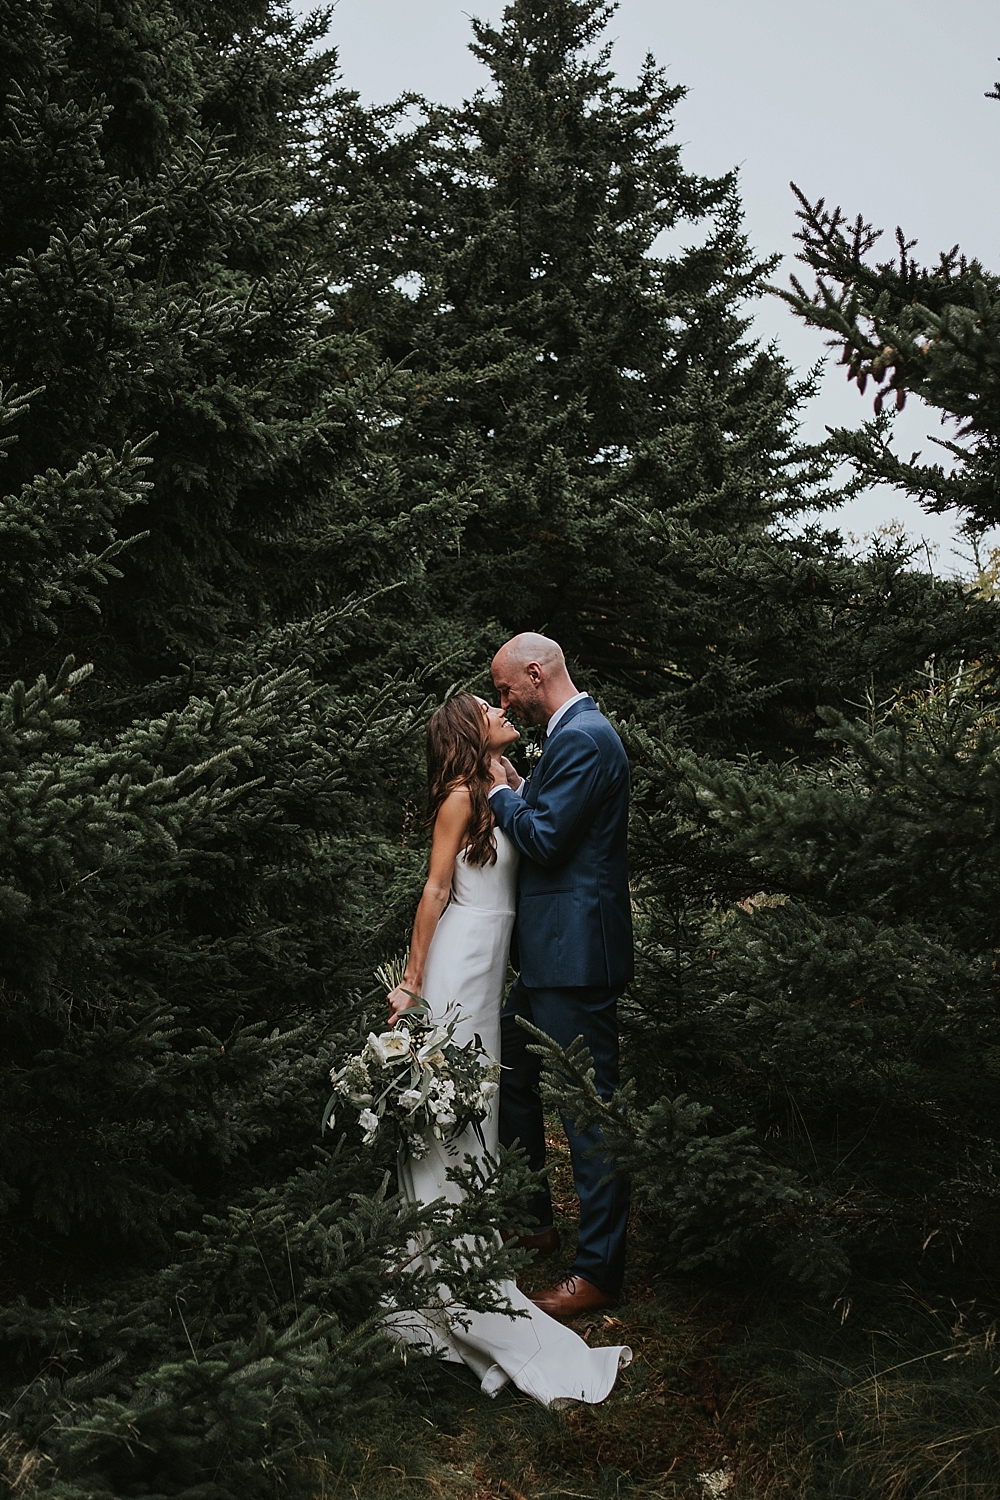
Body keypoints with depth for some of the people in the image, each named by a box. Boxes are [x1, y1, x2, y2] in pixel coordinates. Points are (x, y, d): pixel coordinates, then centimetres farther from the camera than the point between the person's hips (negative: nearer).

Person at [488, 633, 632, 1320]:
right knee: (509, 1076, 22)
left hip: (576, 954, -11)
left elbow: (544, 839, -21)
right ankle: (533, 1218, 37)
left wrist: (502, 791, -6)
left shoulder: (583, 738, -18)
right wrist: (517, 788, 7)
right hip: (553, 953, 11)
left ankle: (600, 1269, 7)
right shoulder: (579, 732, 16)